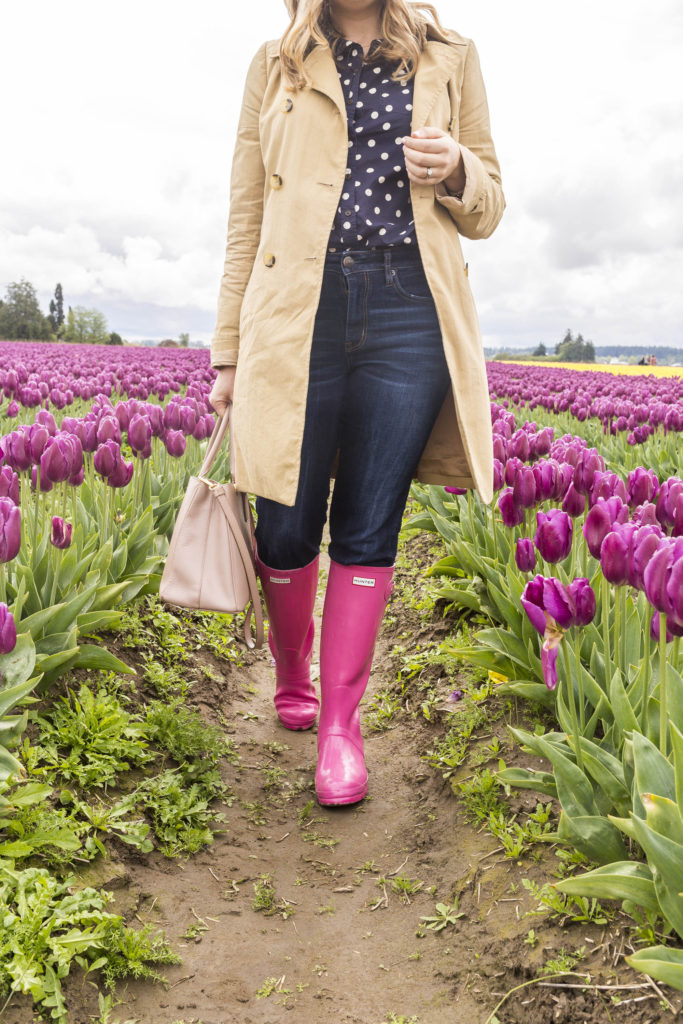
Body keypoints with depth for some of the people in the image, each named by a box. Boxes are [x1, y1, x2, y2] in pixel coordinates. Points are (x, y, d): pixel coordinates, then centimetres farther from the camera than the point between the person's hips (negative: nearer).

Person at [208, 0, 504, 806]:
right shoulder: (275, 65, 14)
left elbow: (486, 211, 17)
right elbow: (246, 222, 12)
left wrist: (455, 171, -6)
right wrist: (227, 355, 8)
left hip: (409, 316, 0)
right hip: (298, 315, 0)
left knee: (369, 527, -1)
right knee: (288, 526, 1)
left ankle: (341, 722, 9)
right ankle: (292, 675, 29)